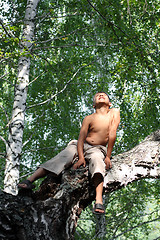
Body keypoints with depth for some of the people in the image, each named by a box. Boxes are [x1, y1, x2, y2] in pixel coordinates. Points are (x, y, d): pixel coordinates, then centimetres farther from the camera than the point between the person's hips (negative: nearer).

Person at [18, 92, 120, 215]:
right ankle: (30, 180, -36)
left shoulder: (114, 112, -4)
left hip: (98, 149, -2)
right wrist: (81, 157, -25)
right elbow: (81, 138, -11)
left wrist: (108, 157, -14)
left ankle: (99, 201, -56)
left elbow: (112, 135, -10)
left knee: (97, 159, -36)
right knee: (64, 156, -26)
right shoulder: (89, 119, -3)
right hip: (82, 146, 2)